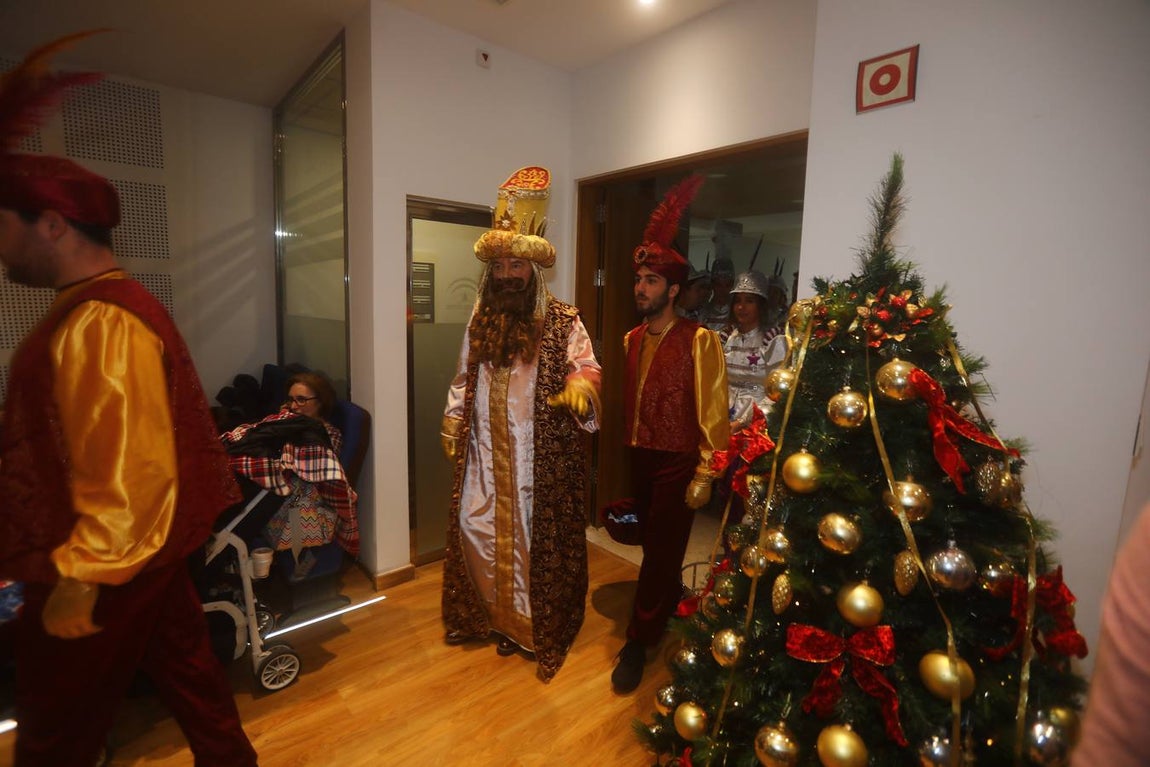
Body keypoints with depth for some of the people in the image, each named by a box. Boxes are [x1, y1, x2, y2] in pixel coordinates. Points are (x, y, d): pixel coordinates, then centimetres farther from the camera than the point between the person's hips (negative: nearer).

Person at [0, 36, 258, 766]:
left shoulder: (98, 324, -22)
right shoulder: (109, 309, 10)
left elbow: (126, 472, -26)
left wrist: (76, 581, -19)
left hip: (104, 568, -9)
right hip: (148, 550, 9)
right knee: (188, 670, 21)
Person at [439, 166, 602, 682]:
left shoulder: (562, 321, -6)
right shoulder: (480, 320, 9)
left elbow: (585, 366, -8)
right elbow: (464, 378, 15)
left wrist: (578, 388, -31)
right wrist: (452, 426, 12)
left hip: (540, 454, -4)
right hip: (485, 450, 5)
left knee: (538, 536, 6)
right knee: (475, 528, 12)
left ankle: (537, 626, 28)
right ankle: (491, 613, 37)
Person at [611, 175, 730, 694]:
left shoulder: (699, 341, -11)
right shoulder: (632, 340, 8)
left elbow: (712, 412, -12)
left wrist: (704, 474, -13)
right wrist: (628, 449, 11)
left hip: (677, 463, -6)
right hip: (639, 458, 6)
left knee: (662, 552, 3)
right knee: (653, 545, 18)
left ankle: (638, 642, 17)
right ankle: (668, 608, 43)